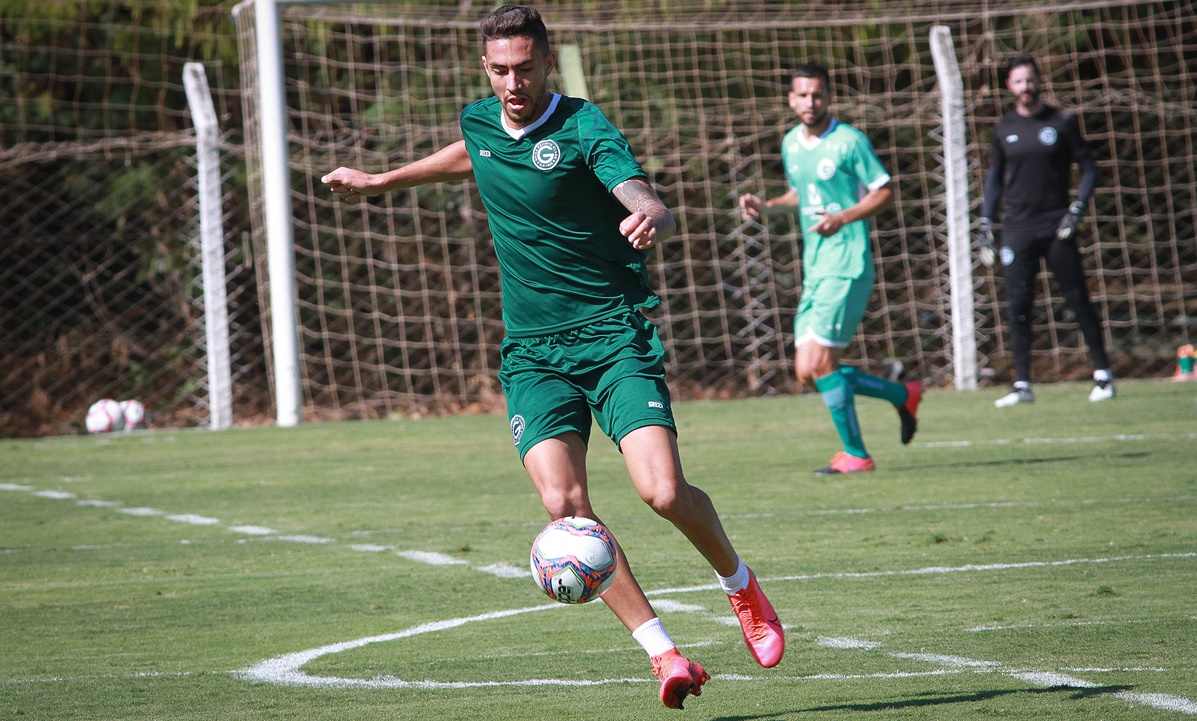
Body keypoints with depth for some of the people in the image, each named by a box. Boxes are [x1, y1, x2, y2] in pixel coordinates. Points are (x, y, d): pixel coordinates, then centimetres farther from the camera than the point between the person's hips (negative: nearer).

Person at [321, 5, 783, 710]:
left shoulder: (585, 130, -12)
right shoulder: (480, 121, 8)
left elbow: (652, 206, -26)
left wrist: (652, 218, -50)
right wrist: (381, 181, 43)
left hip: (616, 333, -5)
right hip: (532, 352, 5)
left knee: (665, 492, -19)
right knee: (565, 503, -18)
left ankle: (741, 584, 13)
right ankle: (665, 654, -11)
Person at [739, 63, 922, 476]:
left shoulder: (849, 142, -8)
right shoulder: (791, 143, 13)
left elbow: (884, 192, -6)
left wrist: (843, 218, -19)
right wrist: (766, 207, 10)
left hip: (847, 266, -8)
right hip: (814, 270, 8)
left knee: (819, 364, -14)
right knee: (808, 374, 4)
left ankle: (855, 454, -2)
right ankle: (903, 395, 22)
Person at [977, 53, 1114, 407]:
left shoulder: (1062, 122, 3)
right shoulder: (1004, 128, 10)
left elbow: (1088, 168, 5)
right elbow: (994, 178, 18)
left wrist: (1076, 209, -9)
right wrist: (985, 225, 10)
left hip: (1056, 227, -2)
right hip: (1017, 228, 2)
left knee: (1077, 299, -2)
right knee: (1018, 305, -3)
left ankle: (1103, 374, 7)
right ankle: (1022, 384, 1)